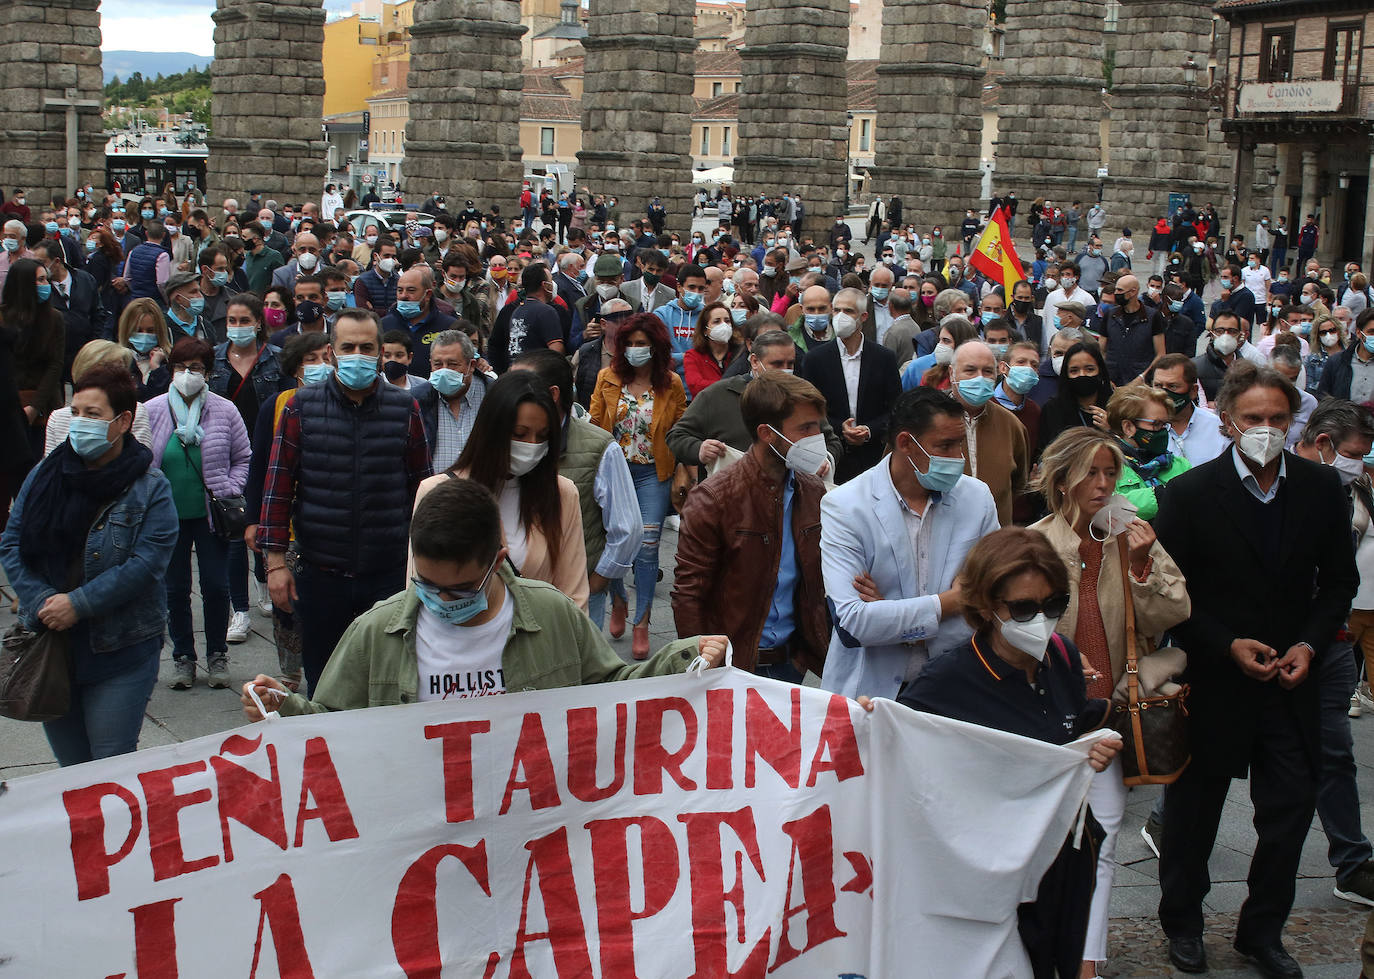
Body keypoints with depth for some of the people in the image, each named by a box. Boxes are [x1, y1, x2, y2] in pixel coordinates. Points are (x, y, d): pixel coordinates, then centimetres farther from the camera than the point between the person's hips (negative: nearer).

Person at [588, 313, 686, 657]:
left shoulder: (671, 384, 0)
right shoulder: (608, 378, 2)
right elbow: (594, 424, 5)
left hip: (652, 473, -1)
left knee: (647, 546, -5)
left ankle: (642, 623, 6)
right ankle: (618, 601, 32)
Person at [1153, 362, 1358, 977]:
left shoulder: (1321, 489, 1)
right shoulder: (1190, 494, -9)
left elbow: (1339, 581, 8)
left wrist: (1309, 643, -7)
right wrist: (1228, 645, -15)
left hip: (1291, 679, 3)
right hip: (1212, 679, -3)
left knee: (1292, 808, 6)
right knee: (1194, 808, 11)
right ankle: (1181, 923, 32)